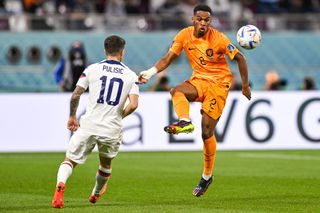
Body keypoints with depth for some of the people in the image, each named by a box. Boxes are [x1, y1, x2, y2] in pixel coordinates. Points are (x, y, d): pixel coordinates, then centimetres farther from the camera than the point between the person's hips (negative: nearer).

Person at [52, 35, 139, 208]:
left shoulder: (92, 69, 3)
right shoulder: (131, 75, 4)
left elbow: (75, 95, 1)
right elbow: (133, 104, -7)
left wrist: (72, 117, 17)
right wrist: (119, 116, 11)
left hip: (88, 126, -1)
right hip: (112, 129, 1)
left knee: (69, 161, 7)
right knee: (106, 165, 29)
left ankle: (60, 184, -22)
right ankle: (96, 194, 49)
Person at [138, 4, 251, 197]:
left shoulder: (219, 39, -15)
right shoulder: (185, 35, -4)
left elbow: (240, 58, -6)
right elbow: (168, 59, 0)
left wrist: (245, 86, -3)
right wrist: (150, 73, -17)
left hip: (219, 83, -4)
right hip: (199, 80, 5)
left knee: (207, 132, -8)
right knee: (177, 91, -30)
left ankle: (207, 176, 6)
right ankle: (185, 121, -52)